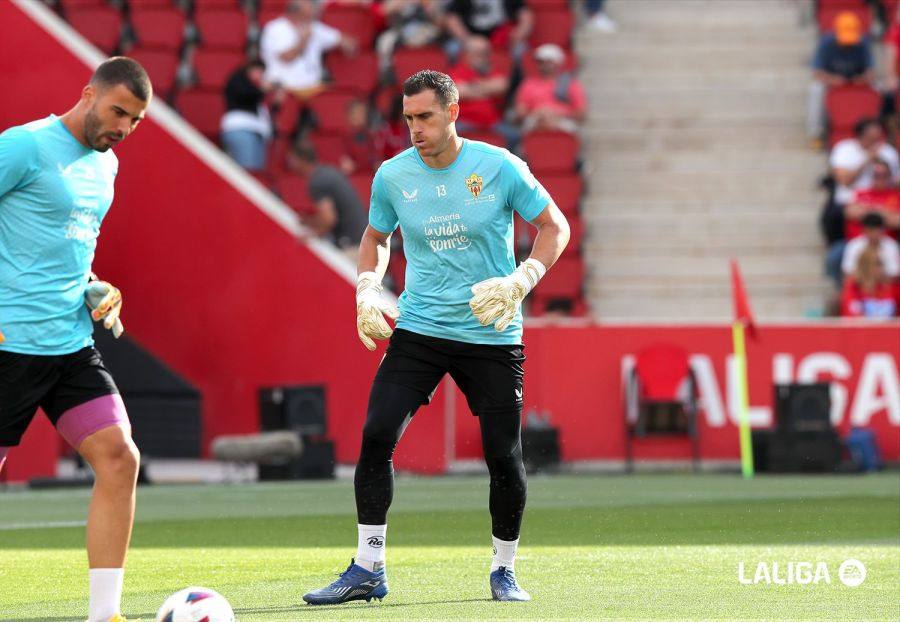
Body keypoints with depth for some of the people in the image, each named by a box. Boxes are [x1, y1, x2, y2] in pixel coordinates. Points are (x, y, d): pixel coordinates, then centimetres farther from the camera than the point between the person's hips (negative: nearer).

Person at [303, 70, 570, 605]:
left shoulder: (499, 167, -8)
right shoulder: (393, 175, 0)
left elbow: (555, 226, 1)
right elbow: (377, 236, 20)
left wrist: (522, 281, -14)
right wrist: (368, 289, 3)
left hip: (492, 335, -2)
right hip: (419, 330, 2)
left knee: (505, 457, -2)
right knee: (376, 436, -13)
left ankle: (504, 570, 19)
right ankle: (368, 570, -5)